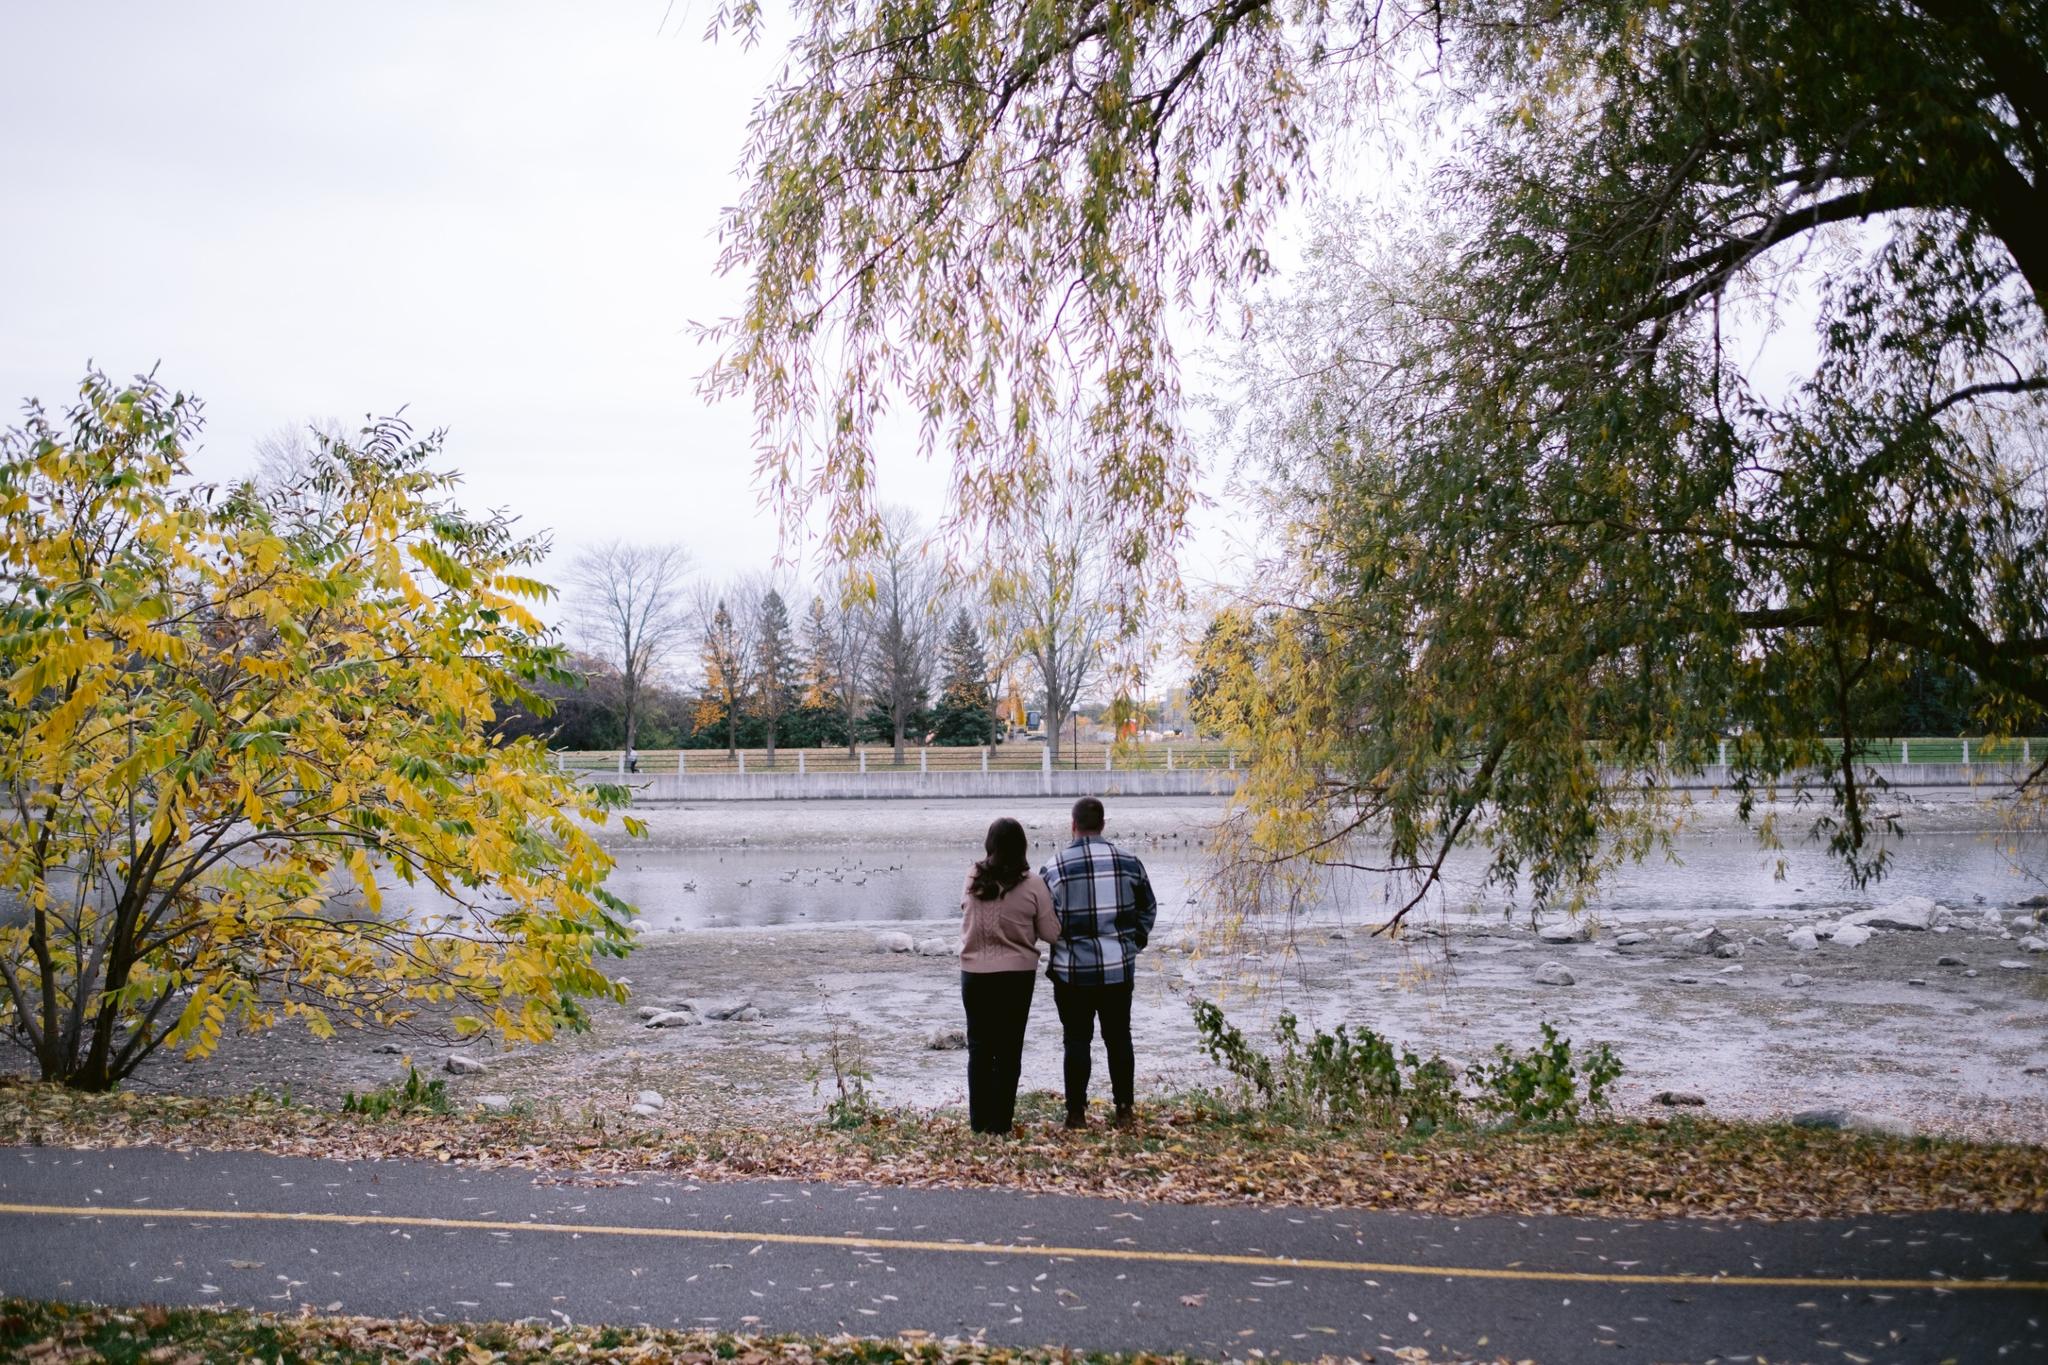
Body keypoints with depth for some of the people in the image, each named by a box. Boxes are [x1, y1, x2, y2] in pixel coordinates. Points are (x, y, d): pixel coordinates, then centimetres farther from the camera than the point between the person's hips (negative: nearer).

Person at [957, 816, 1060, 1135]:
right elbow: (1051, 933, -5)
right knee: (1009, 1049, 9)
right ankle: (1000, 1121, 11)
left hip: (974, 974, 2)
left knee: (979, 1047, 12)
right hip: (1017, 975, -1)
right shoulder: (1032, 885, -11)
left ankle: (979, 1119, 16)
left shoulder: (973, 880, -5)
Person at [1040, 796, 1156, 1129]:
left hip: (1072, 970, -2)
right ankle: (1124, 1110, 13)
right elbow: (1149, 909, 9)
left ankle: (1076, 1112, 8)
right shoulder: (1129, 862, 0)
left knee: (1077, 1040, 6)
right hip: (1119, 968, 2)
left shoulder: (1053, 869, -7)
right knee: (1118, 1038, 12)